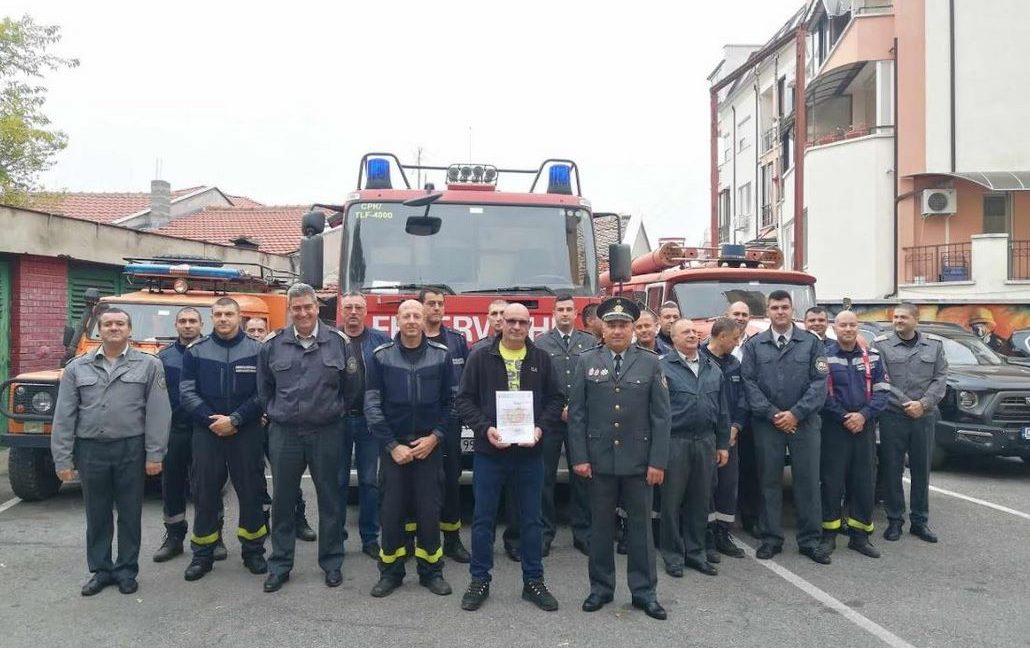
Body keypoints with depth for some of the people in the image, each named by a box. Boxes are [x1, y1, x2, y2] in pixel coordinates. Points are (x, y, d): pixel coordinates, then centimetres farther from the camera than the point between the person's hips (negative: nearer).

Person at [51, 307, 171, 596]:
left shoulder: (149, 365, -1)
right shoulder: (77, 368, 5)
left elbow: (157, 413, -5)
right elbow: (64, 417, 3)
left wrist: (154, 454, -10)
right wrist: (63, 459, -1)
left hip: (131, 450, -2)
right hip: (91, 450, 2)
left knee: (130, 514, 8)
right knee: (97, 515, 12)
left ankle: (127, 571, 21)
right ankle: (100, 570, 25)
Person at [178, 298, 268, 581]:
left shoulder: (256, 350, 0)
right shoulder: (196, 351, 5)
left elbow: (263, 393, -4)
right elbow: (187, 392, 0)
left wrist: (235, 420, -13)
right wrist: (212, 421, -11)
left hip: (246, 433, -1)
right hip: (206, 433, 1)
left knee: (251, 492, 5)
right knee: (205, 494, 7)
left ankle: (253, 551, 18)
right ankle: (202, 555, 19)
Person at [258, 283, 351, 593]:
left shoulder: (338, 341, -1)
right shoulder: (272, 344, 2)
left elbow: (349, 386, 8)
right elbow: (264, 388, 14)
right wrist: (275, 415, 13)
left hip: (327, 433, -1)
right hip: (284, 433, 1)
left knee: (329, 498, 8)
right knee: (282, 501, 8)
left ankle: (332, 562, 20)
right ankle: (279, 565, 20)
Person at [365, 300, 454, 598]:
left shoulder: (442, 355, 0)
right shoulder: (381, 357, -1)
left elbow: (450, 402, 3)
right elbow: (372, 405, -3)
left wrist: (435, 436, -8)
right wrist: (392, 446, -8)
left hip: (429, 445, 0)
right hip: (392, 445, 0)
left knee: (429, 509, 3)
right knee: (391, 509, 4)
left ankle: (431, 570, 18)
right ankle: (390, 572, 19)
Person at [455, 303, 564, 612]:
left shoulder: (542, 359, 5)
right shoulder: (481, 358, 0)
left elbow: (555, 399, 5)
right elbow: (465, 399, -2)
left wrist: (540, 428, -10)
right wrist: (485, 428, -15)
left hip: (530, 452, 1)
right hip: (489, 451, -1)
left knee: (532, 519, 10)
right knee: (483, 518, 7)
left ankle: (533, 581, 22)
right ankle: (479, 580, 21)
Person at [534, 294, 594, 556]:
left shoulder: (590, 343, 7)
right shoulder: (541, 342, 4)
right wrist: (559, 410, -7)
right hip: (549, 419, -1)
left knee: (581, 476, 6)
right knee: (545, 477, 3)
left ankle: (582, 533, 16)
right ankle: (545, 532, 13)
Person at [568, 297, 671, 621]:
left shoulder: (650, 363, 1)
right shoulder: (587, 362, 3)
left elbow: (661, 416, -1)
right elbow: (576, 413, 1)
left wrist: (658, 461, -7)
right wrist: (579, 457, -5)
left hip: (639, 460, 0)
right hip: (599, 459, 1)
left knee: (640, 524, 8)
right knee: (601, 524, 10)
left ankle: (644, 591, 19)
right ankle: (601, 587, 23)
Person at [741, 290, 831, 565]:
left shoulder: (811, 342, 4)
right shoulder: (754, 345, 5)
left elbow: (820, 382, -3)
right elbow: (749, 383, -1)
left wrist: (796, 413, -11)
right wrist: (772, 414, -10)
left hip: (804, 422, 0)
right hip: (766, 423, 1)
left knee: (808, 480, 3)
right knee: (769, 481, 6)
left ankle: (810, 540, 13)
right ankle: (771, 539, 15)